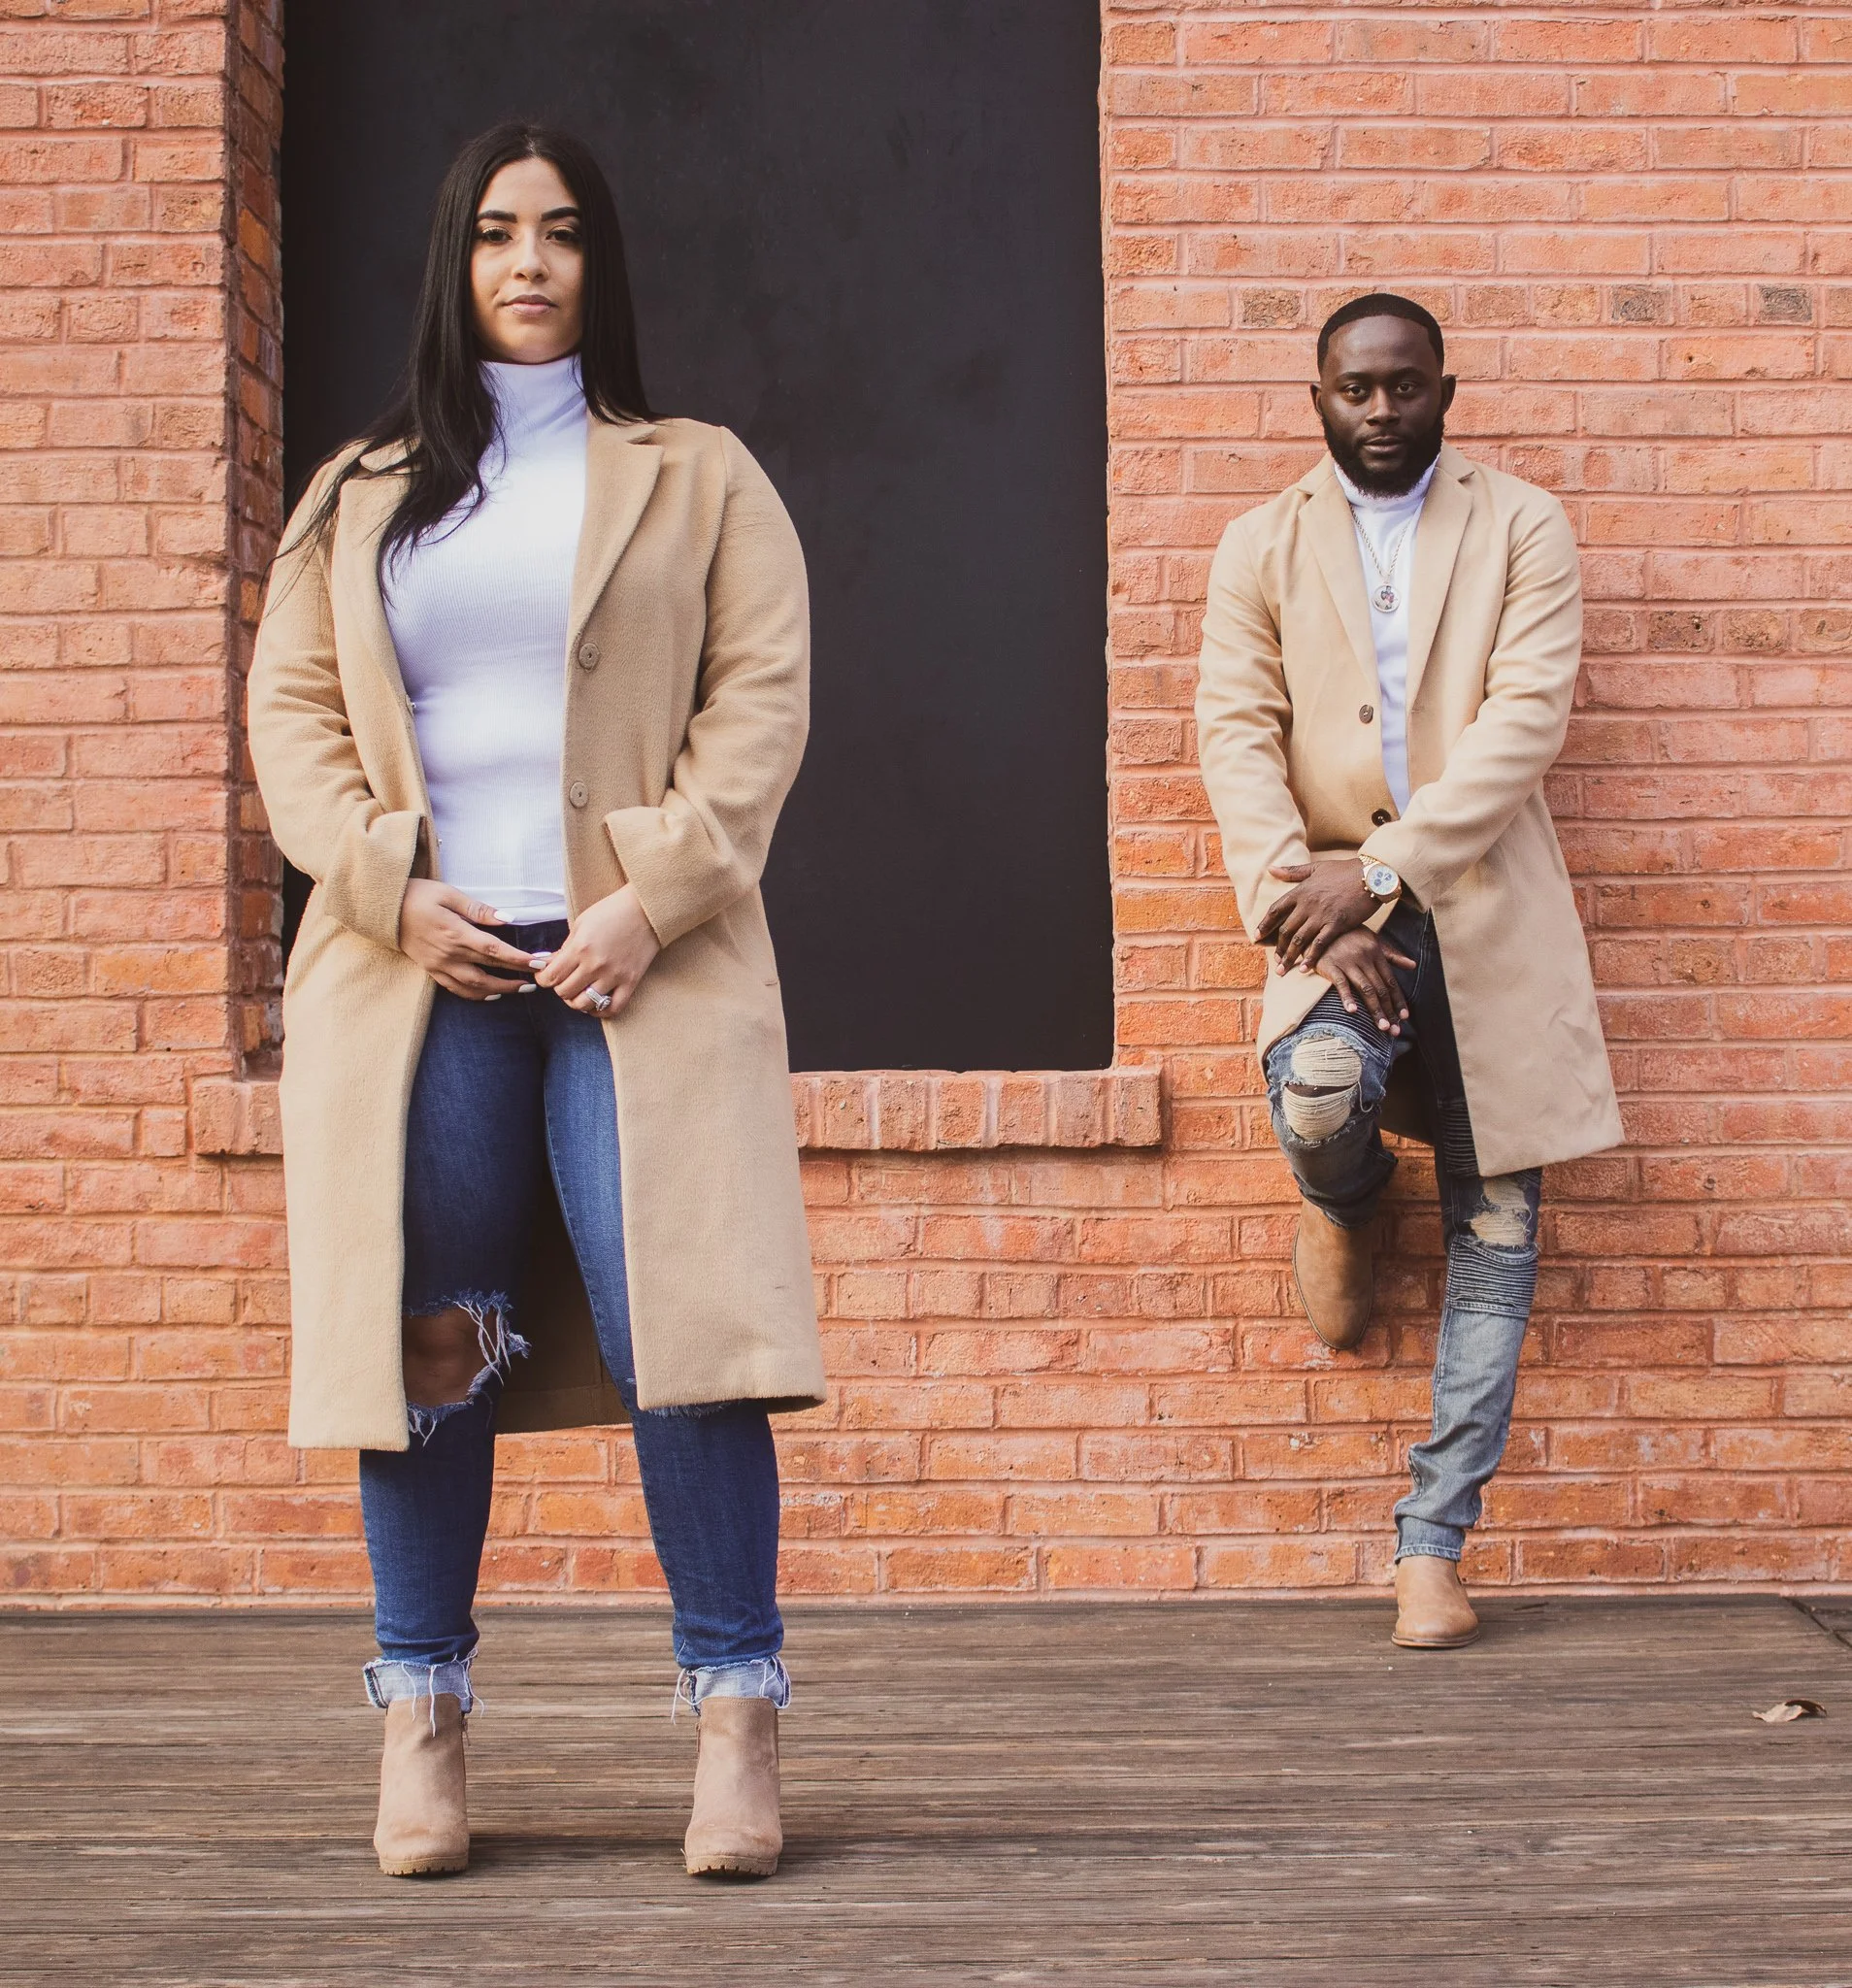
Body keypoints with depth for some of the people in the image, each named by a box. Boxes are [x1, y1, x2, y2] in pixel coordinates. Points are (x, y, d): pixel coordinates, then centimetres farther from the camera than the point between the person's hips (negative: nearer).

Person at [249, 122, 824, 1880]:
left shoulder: (697, 479, 13)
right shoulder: (361, 497, 18)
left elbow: (762, 696, 3)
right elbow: (290, 710, 11)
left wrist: (656, 897, -10)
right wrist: (395, 889, -6)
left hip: (638, 963, -2)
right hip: (416, 965, 2)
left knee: (681, 1330, -11)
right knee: (426, 1344, 0)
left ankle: (736, 1715, -4)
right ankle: (421, 1717, 10)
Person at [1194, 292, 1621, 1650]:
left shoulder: (1522, 530, 5)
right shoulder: (1262, 547, 9)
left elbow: (1527, 716, -8)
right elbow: (1239, 736, 0)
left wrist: (1380, 868, -18)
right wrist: (1302, 902, -17)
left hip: (1487, 905, 0)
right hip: (1332, 895, 0)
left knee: (1497, 1227, 0)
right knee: (1319, 1092, -30)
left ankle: (1434, 1543, 9)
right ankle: (1348, 1201, 10)